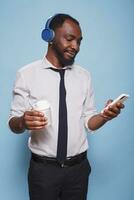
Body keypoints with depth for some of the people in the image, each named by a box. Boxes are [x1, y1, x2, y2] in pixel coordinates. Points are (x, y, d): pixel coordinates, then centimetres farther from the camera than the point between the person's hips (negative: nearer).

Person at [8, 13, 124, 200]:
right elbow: (13, 122, -7)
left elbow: (87, 121, 5)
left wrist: (104, 116, -15)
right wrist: (23, 122, -28)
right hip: (43, 169, -2)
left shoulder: (84, 76, 3)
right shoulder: (27, 74, -7)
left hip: (79, 168, 3)